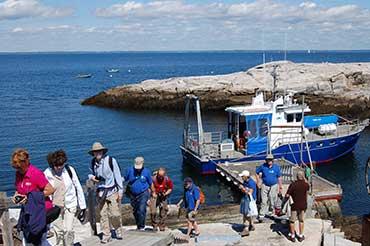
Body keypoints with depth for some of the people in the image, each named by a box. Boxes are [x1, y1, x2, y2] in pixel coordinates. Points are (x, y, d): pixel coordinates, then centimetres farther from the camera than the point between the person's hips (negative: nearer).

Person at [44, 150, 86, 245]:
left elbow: (78, 187, -4)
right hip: (55, 206, 1)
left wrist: (82, 206, -1)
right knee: (58, 231, 7)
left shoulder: (69, 170, -12)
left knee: (68, 230, -9)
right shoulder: (47, 174, -13)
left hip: (70, 205, -1)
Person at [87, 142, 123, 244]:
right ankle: (106, 235, 11)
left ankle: (118, 232, 17)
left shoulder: (111, 160, -9)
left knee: (115, 213, -6)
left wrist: (120, 191, -5)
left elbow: (117, 175, -4)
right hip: (101, 192, 4)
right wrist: (91, 176, -4)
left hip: (112, 191, -4)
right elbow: (92, 173, 22)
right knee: (103, 214, 1)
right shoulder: (93, 162, 4)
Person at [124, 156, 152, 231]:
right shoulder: (130, 170, -7)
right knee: (135, 211, 13)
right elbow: (124, 179, 4)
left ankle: (141, 227, -5)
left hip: (143, 194, -3)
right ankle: (138, 226, 30)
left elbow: (151, 183, 6)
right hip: (133, 194, 3)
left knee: (142, 210, -16)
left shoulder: (146, 171, -6)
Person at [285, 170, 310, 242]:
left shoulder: (293, 185, -17)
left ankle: (292, 236, 21)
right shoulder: (306, 185, -11)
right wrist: (304, 180, 11)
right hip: (303, 205, 2)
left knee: (292, 221, 13)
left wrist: (290, 194, 3)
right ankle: (300, 236, 23)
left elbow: (287, 195, -17)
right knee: (301, 220, 17)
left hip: (294, 205, -2)